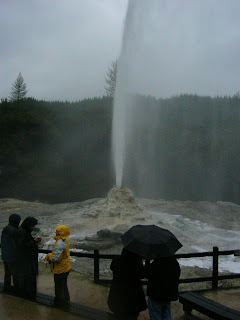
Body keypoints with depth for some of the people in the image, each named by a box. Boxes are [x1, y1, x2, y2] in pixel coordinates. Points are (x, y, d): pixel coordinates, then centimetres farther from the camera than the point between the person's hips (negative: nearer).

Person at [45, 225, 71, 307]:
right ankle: (66, 301, 36)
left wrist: (48, 256, -12)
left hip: (60, 270, -10)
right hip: (65, 269, 10)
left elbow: (56, 258, -30)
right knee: (64, 286, 23)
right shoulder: (64, 241, 5)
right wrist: (50, 256, 3)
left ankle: (60, 303, 21)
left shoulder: (60, 243, -27)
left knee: (59, 288, 8)